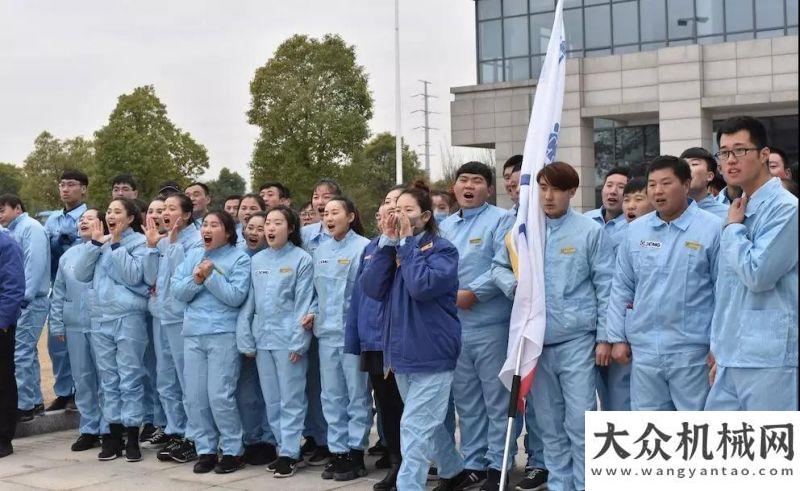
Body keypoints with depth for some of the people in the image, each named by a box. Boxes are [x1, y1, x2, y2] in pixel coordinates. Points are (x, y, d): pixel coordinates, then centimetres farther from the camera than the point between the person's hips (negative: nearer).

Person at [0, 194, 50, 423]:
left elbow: (36, 263, -19)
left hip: (30, 301, -9)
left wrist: (24, 296, -20)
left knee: (20, 352, -9)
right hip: (18, 301, 9)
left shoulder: (31, 228, -9)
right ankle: (35, 400, 23)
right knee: (27, 351, 14)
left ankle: (23, 406, -4)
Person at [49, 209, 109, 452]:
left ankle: (108, 430, 8)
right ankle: (89, 429, 18)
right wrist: (57, 324, 12)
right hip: (75, 327, 5)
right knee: (82, 379, 9)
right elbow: (59, 293, 15)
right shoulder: (68, 255, 13)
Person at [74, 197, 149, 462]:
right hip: (102, 317, 6)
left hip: (129, 317, -6)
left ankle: (132, 437, 4)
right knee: (108, 379, 10)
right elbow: (81, 274, 5)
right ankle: (114, 435, 17)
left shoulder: (139, 242, -3)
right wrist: (95, 243, -3)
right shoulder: (100, 243, 14)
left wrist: (116, 243, -14)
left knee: (130, 378, -3)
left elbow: (133, 275, -16)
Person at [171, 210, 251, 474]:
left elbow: (236, 296, -12)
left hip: (223, 335, -5)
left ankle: (232, 451, 6)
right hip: (193, 334, 5)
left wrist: (211, 275, -15)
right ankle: (205, 450, 17)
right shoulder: (192, 256, 13)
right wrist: (196, 279, -12)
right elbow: (177, 291, 5)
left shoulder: (239, 259, -2)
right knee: (195, 397, 5)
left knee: (220, 396, -8)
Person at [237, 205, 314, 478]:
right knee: (271, 400, 10)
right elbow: (248, 301, 11)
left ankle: (288, 453, 7)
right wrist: (245, 339, 5)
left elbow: (303, 303, -8)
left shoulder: (302, 259, -4)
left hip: (288, 339, -6)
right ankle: (287, 449, 21)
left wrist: (298, 342, -13)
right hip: (262, 339, 6)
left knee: (291, 399, 0)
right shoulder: (256, 260, 11)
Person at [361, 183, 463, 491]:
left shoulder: (442, 248, -8)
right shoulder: (391, 249, 10)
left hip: (432, 352, -7)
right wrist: (388, 243, -9)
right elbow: (371, 287, -5)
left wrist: (406, 244, -17)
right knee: (430, 423, 21)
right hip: (401, 350, 7)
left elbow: (422, 286, -26)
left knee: (415, 428, -11)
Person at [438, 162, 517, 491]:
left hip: (490, 325, -6)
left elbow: (504, 266, -16)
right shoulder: (445, 226, 16)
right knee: (466, 400, 13)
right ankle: (472, 463, 22)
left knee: (496, 399, 1)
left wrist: (472, 293, -18)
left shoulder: (501, 220, -5)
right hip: (453, 325, 7)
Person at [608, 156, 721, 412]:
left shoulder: (712, 228, -7)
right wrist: (618, 337, 8)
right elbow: (622, 288, 12)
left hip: (691, 351, -4)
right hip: (643, 349, 4)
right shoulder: (635, 230, 7)